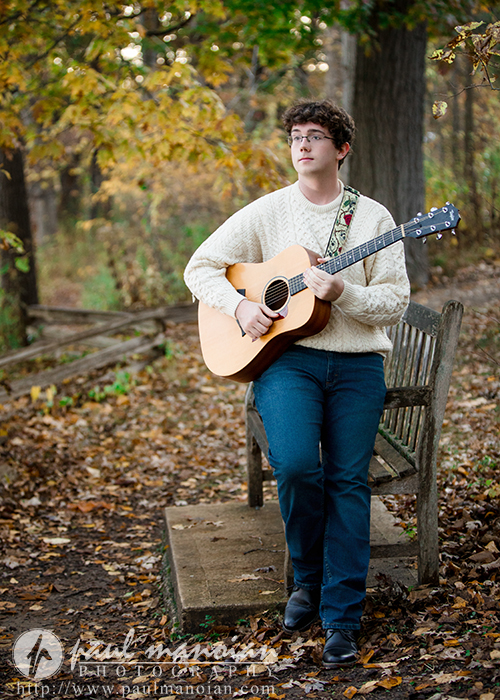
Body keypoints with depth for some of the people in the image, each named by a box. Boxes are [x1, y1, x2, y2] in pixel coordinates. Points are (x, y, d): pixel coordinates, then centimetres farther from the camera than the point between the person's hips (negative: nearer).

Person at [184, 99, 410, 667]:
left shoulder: (373, 217, 6)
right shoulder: (266, 212, 7)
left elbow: (396, 301, 1)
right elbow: (200, 267, 10)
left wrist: (340, 292, -17)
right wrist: (240, 306, -8)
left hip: (357, 363, 1)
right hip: (285, 358, -1)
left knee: (348, 480, -7)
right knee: (297, 465, -21)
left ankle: (342, 617, 1)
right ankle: (308, 576, 6)